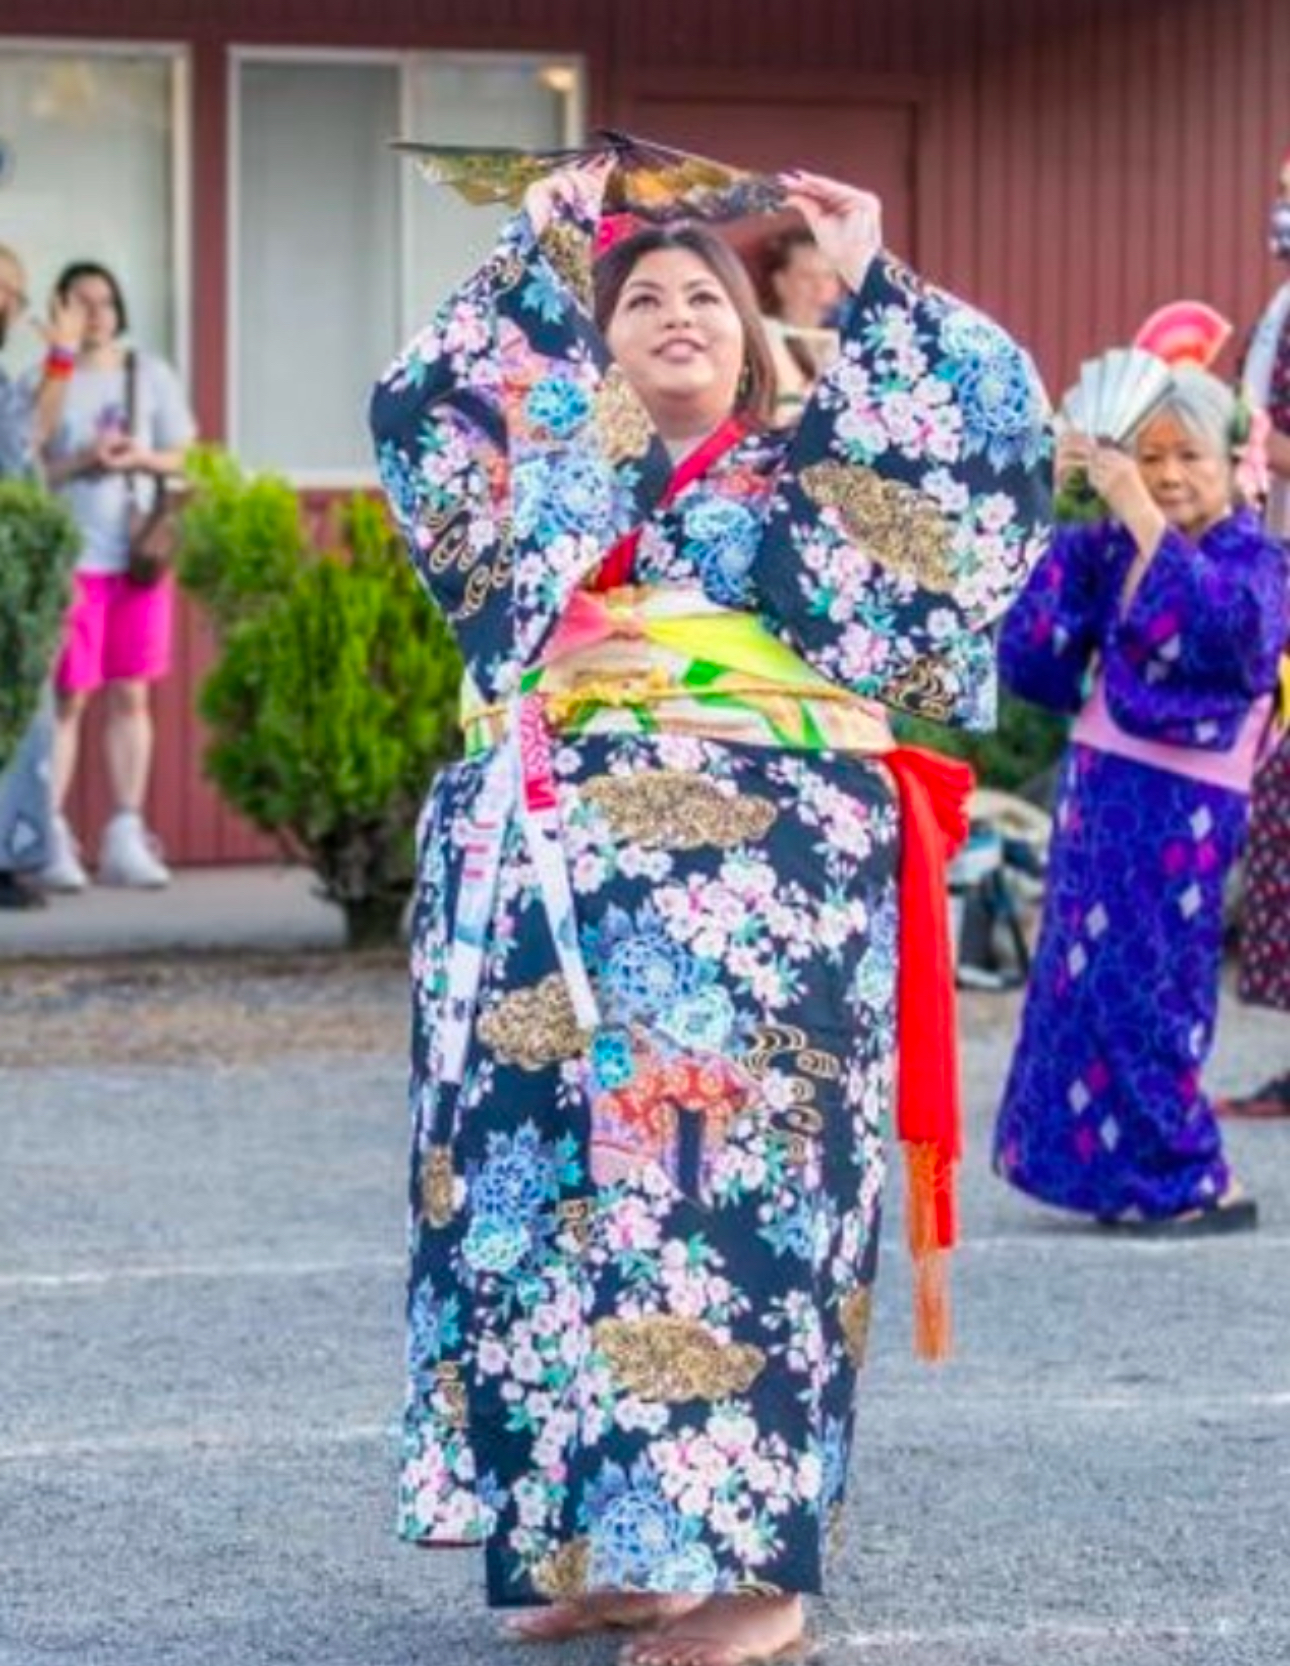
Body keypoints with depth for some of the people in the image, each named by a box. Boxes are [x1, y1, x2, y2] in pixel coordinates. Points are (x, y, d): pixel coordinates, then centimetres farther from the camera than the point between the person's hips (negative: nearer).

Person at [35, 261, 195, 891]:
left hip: (141, 554, 3)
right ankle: (51, 839, -3)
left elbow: (179, 455, 12)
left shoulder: (150, 375, 10)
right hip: (71, 556, -3)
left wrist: (139, 458, -8)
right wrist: (83, 460, -17)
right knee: (66, 697, -6)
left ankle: (126, 838, 10)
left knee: (131, 695, 5)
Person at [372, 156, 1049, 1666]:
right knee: (549, 1191, 1)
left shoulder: (816, 471, 14)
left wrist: (866, 279, 5)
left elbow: (991, 411, 4)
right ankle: (600, 1542, 8)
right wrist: (540, 255, 20)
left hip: (759, 856, -4)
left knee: (729, 1189, -12)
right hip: (552, 863, 4)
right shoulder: (559, 475, 24)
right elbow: (419, 403, 20)